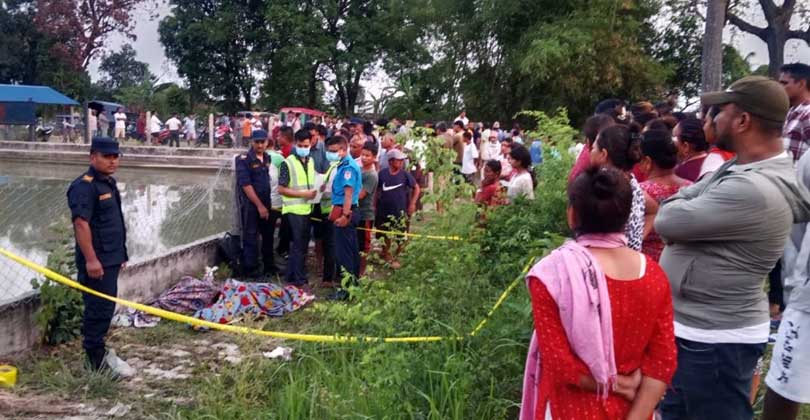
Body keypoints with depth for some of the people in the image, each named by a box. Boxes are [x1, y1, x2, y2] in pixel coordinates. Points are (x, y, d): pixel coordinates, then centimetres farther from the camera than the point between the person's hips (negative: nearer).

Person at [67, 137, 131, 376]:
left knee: (106, 307, 17)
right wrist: (91, 259, -26)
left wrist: (121, 253, 22)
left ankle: (97, 351, 29)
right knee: (98, 309, -4)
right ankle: (96, 359, 6)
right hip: (96, 261, -10)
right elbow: (81, 223, -23)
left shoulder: (109, 183, 15)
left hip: (111, 258, 10)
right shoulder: (84, 186, -15)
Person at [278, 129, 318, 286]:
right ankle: (298, 279, 6)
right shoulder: (288, 163, -10)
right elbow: (281, 189, -12)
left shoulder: (311, 162, 10)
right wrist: (303, 193, -18)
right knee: (298, 245, -3)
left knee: (303, 244, 13)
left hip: (307, 209, 7)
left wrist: (314, 191, 0)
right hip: (293, 210, -7)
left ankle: (292, 276, 25)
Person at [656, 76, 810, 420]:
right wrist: (684, 216, -13)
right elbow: (678, 203, 8)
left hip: (714, 341, -10)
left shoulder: (752, 190, -29)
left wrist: (676, 210, -3)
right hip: (691, 327, 10)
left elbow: (666, 220, -24)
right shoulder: (743, 167, 5)